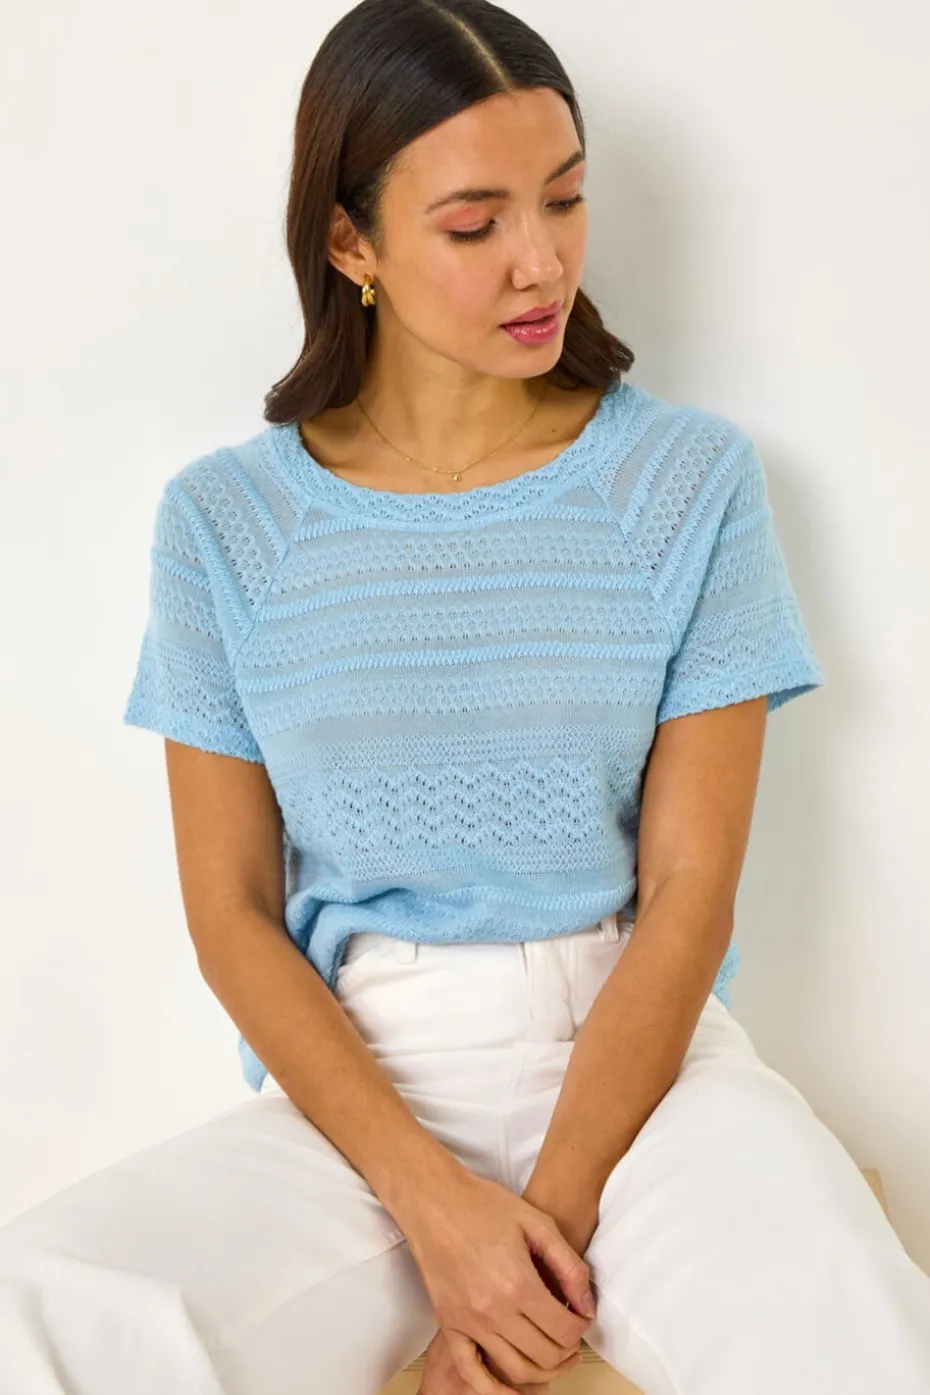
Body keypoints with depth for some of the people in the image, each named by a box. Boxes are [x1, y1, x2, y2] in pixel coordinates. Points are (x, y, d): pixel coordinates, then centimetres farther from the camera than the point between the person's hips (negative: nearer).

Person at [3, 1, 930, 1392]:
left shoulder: (690, 479, 1)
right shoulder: (226, 521, 1)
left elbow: (690, 888, -3)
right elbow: (232, 914, 0)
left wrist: (550, 1212, -14)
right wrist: (434, 1202, -13)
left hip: (635, 1049, 0)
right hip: (353, 1074, 1)